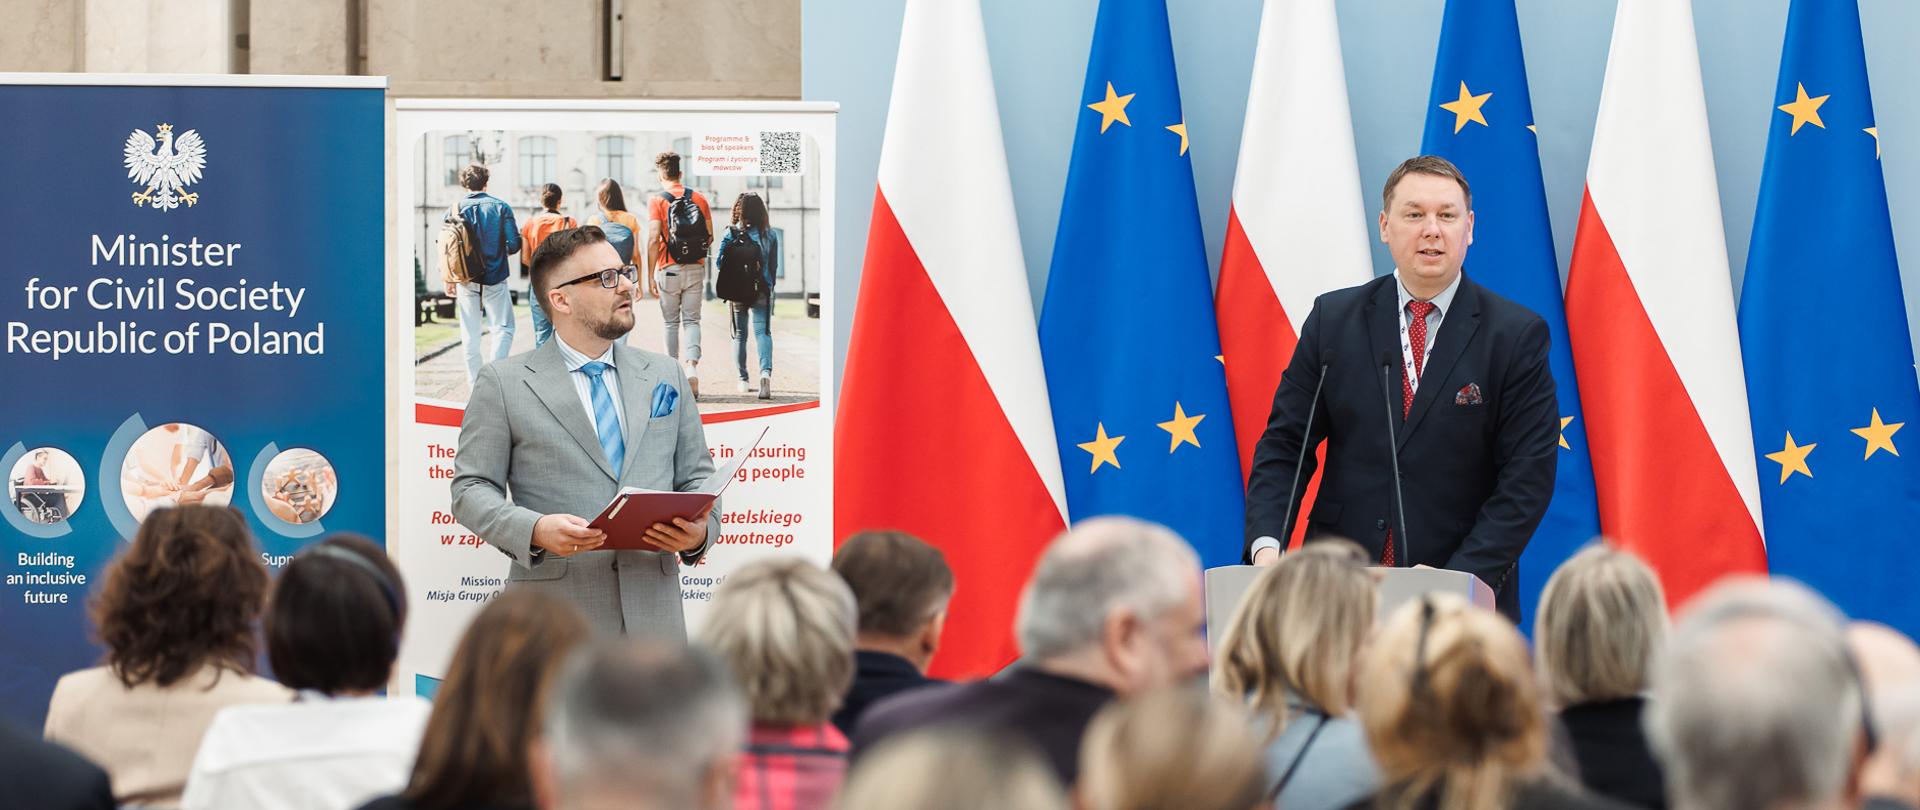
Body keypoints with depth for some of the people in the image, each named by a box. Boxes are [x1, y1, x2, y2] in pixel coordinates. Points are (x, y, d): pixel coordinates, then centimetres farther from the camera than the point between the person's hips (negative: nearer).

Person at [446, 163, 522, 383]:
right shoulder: (500, 207, -5)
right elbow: (514, 244, -8)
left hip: (466, 281, 2)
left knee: (470, 334, 10)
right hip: (495, 279, -2)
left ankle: (476, 381, 12)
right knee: (503, 329, 3)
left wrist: (448, 279, 8)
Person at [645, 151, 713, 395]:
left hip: (669, 270, -2)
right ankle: (692, 365, -17)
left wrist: (651, 276, -9)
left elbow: (653, 240, -13)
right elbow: (710, 236, 6)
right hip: (696, 269, 2)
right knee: (692, 320, 5)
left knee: (671, 322, 10)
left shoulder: (657, 201, -7)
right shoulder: (699, 198, 4)